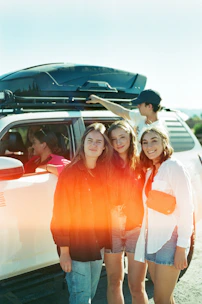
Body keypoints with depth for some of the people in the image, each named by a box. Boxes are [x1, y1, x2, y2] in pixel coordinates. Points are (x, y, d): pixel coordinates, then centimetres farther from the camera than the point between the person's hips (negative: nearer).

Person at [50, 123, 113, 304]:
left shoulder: (104, 172, 4)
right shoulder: (70, 173, -14)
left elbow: (104, 209, 10)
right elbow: (61, 213, -14)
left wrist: (105, 240, 2)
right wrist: (64, 251, -15)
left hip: (98, 244, 6)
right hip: (76, 244, -6)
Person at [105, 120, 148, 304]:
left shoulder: (141, 164, -2)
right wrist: (112, 212, -12)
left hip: (137, 229, -1)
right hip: (111, 229, 2)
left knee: (136, 287, 3)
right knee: (114, 282, 13)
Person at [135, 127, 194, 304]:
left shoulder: (173, 167, -10)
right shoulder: (150, 171, 14)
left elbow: (186, 208, -15)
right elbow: (150, 207, 11)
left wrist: (182, 247, -18)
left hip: (170, 240, -7)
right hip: (152, 240, 7)